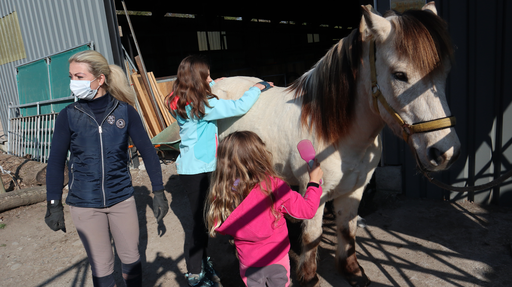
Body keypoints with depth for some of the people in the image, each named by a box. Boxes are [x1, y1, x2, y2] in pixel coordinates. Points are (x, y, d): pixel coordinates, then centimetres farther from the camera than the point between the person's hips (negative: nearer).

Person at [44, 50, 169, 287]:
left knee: (131, 258, 14)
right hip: (84, 205, 0)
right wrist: (54, 205, 1)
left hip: (122, 199, 0)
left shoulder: (124, 111, -7)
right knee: (101, 268, 10)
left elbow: (147, 151, -2)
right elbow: (56, 163, 1)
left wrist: (158, 192, -2)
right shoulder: (68, 116, -6)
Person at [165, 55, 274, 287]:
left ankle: (202, 262, 38)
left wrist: (214, 84, 26)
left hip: (192, 169, 9)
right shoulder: (202, 105, -21)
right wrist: (259, 87, -8)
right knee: (199, 221, 5)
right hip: (198, 170, -9)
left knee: (202, 218, 20)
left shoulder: (184, 102, 6)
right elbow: (239, 107, -23)